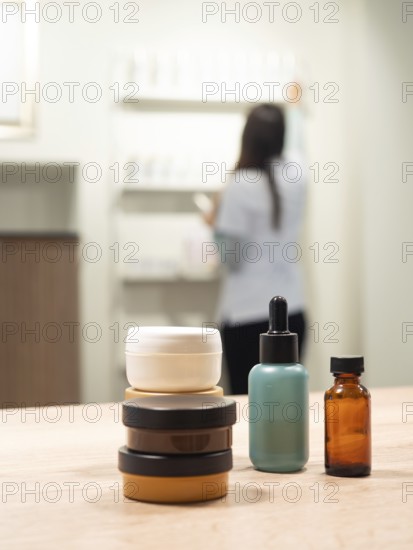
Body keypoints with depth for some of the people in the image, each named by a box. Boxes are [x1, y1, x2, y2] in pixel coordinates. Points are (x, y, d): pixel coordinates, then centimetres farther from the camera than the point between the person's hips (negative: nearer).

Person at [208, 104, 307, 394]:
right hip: (292, 313, 5)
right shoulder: (296, 176, 2)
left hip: (247, 318, -5)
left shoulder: (239, 187, -14)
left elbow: (232, 259, -10)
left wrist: (217, 225, 8)